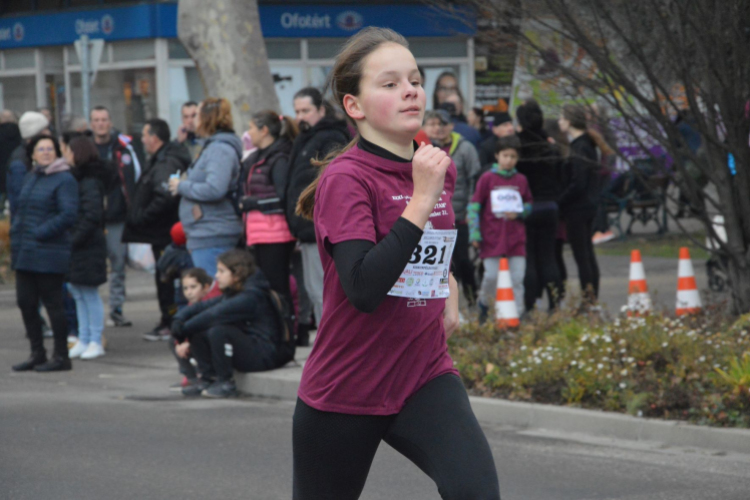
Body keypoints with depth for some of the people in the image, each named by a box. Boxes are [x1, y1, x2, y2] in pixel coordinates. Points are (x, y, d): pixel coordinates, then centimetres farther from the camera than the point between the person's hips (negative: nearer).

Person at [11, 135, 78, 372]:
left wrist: (39, 234, -18)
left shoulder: (64, 179, -8)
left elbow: (68, 216, -17)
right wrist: (16, 234, 7)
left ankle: (61, 356, 7)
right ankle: (37, 353, 21)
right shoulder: (30, 177, 16)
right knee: (25, 302, 10)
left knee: (52, 303, -2)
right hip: (24, 254, 8)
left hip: (49, 254, -8)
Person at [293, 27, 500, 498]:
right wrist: (421, 200, -28)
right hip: (345, 393, -4)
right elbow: (363, 290, -30)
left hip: (426, 378, 4)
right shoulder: (345, 179, -16)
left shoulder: (441, 169, 5)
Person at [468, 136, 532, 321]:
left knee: (518, 278, -1)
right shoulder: (487, 178, -1)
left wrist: (518, 213, -5)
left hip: (516, 238, 2)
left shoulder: (521, 180, 7)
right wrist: (475, 234, -5)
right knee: (491, 276, -4)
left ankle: (518, 314, 6)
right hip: (492, 237, -2)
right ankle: (484, 304, 23)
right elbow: (474, 206, 0)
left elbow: (529, 205, 17)